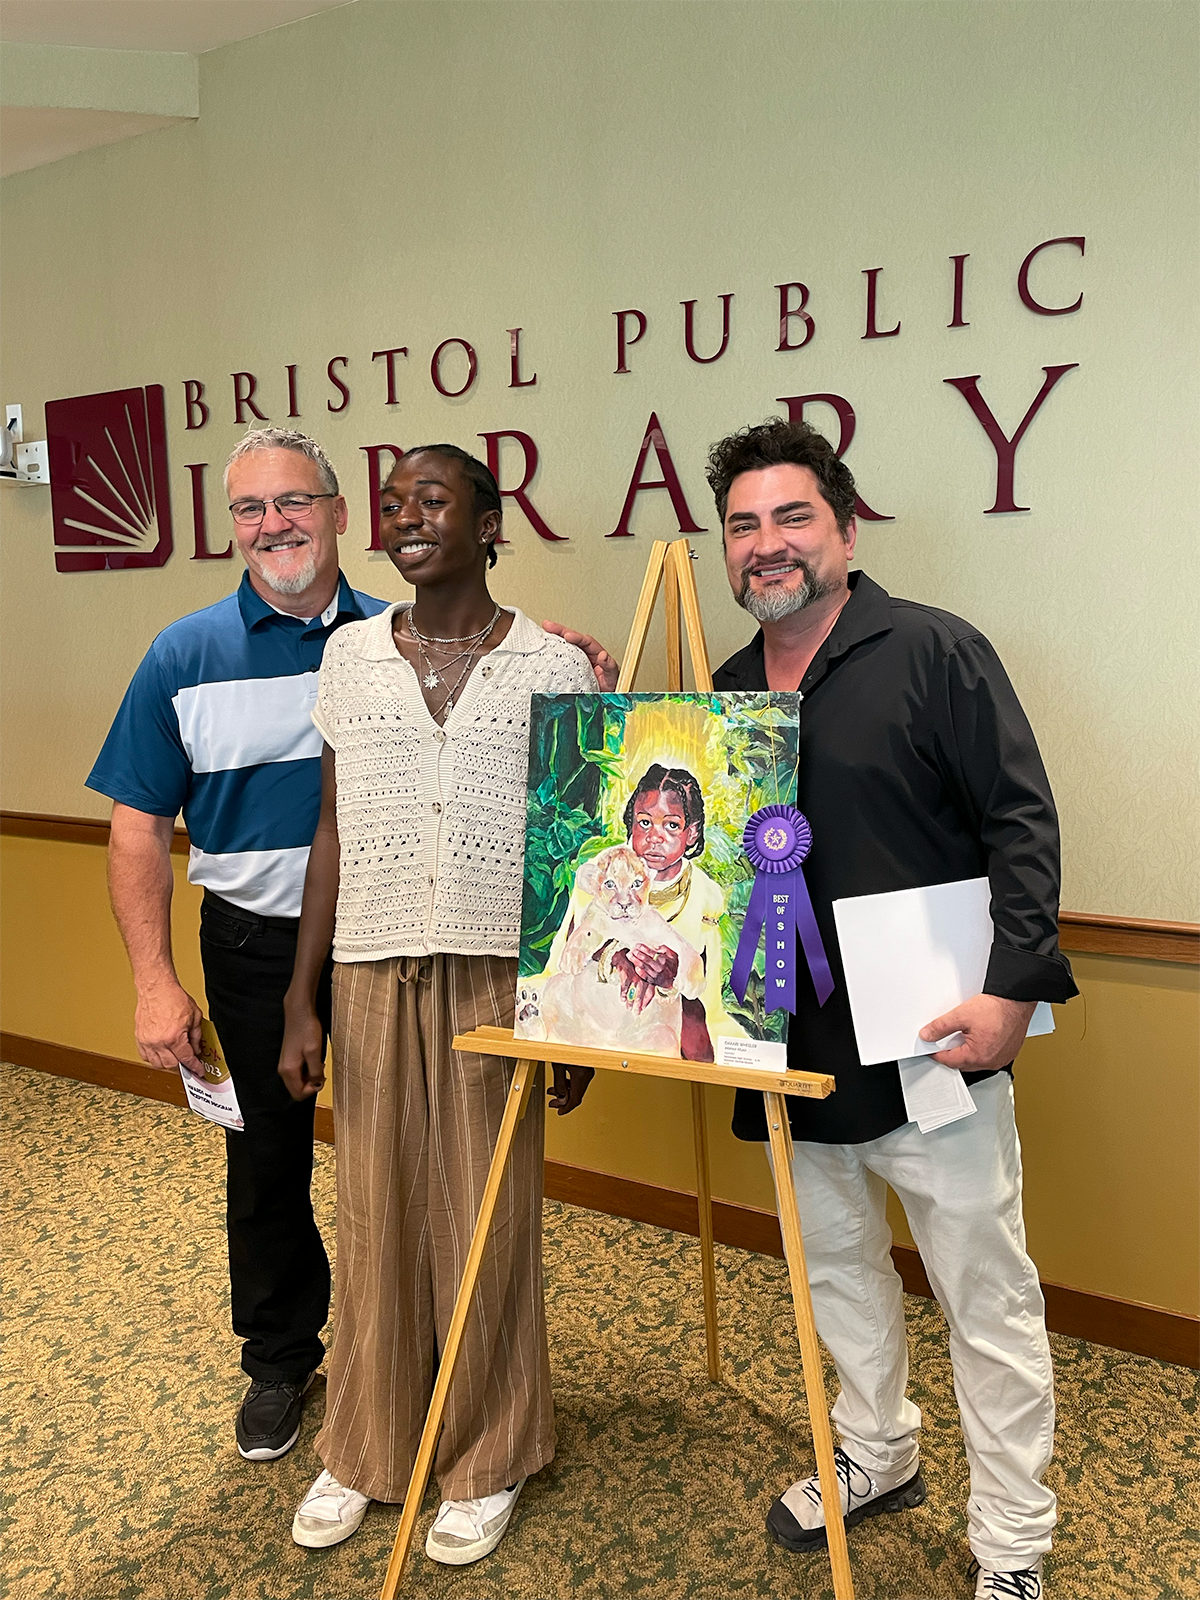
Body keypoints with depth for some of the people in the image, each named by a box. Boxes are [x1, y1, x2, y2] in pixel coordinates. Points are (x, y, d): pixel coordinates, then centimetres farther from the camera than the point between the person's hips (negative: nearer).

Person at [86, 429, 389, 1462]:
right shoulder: (187, 657, -2)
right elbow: (139, 827, -2)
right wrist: (156, 980, -9)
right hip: (257, 949, 0)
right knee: (267, 1163, 14)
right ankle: (280, 1360, 37)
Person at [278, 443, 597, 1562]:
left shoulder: (556, 669, -2)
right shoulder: (350, 656, 6)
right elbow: (333, 833, 8)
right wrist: (300, 1000, 6)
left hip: (498, 977, -2)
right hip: (371, 974, 3)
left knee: (489, 1220, 8)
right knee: (376, 1216, 12)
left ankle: (486, 1463, 30)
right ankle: (365, 1450, 34)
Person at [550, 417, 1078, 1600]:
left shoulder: (934, 652, -9)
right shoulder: (727, 694, 8)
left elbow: (1021, 823, -12)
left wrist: (1011, 986, -20)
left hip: (932, 1046, -5)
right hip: (795, 1051, 6)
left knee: (986, 1298, 8)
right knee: (836, 1269, 22)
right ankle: (876, 1457, 46)